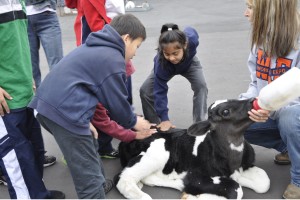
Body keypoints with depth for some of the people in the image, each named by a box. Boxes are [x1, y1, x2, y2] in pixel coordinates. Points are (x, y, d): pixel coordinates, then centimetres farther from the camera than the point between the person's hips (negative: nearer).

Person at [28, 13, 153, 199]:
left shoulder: (95, 47, 23)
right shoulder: (113, 59, -6)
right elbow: (117, 102, -1)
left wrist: (85, 119, 18)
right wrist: (133, 122, 18)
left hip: (47, 104, 10)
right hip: (64, 112, -10)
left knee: (90, 147, 29)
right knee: (90, 177, -4)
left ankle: (101, 185, 47)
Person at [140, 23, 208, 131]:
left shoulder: (191, 38, -43)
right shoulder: (160, 62, -46)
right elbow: (160, 91, -39)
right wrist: (164, 119, -43)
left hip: (189, 62, 1)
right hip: (166, 67, -1)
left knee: (201, 85, -23)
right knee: (145, 90, -14)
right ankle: (154, 124, 4)